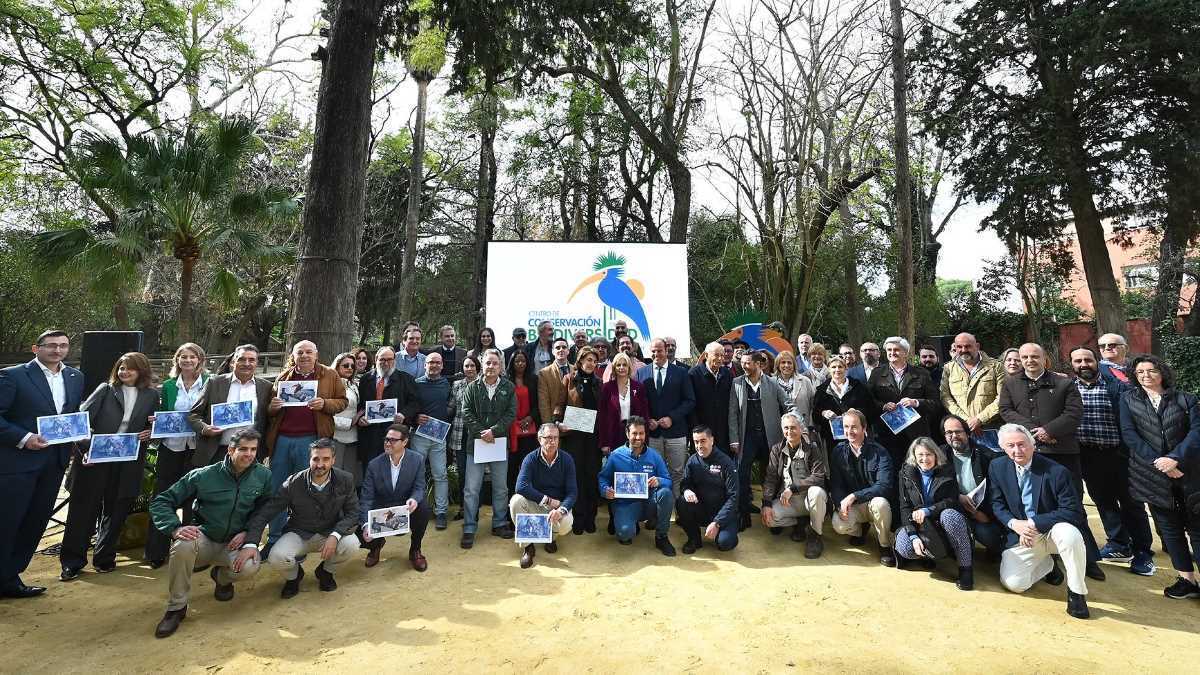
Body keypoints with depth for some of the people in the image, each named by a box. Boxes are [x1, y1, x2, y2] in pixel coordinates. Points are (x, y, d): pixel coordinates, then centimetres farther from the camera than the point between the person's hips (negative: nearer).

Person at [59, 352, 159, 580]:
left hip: (128, 464, 2)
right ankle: (72, 562, 18)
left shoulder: (151, 395, 7)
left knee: (116, 510, 11)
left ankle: (104, 558, 24)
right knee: (83, 509, 5)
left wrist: (149, 433, -7)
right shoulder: (106, 389, 3)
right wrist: (85, 449, -14)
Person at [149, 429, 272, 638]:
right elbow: (160, 502, -6)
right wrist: (175, 528, -23)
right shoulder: (203, 475, -10)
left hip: (234, 543, 0)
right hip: (203, 539, 0)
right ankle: (176, 607, -11)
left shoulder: (263, 476, -6)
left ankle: (222, 577, 11)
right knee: (183, 545, -35)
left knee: (249, 566, -30)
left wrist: (247, 533, -13)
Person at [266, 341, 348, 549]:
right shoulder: (283, 377, 13)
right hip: (281, 439, 3)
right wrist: (273, 406, -4)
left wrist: (324, 404, -15)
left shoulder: (330, 375, 4)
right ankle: (274, 539, 25)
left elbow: (342, 401, 3)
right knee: (276, 490, 10)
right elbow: (269, 410, 19)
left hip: (310, 439, -3)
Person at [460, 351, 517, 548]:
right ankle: (469, 529, 12)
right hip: (476, 443, -1)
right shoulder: (472, 387, 3)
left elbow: (511, 414, -3)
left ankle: (499, 524, 27)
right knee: (471, 489, 1)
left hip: (500, 442, 1)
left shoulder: (508, 388, 3)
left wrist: (493, 431, -14)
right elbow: (466, 413, -3)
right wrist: (481, 433, -14)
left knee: (500, 487, 12)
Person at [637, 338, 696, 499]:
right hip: (651, 431, 1)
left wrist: (671, 418, -10)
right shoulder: (641, 372, 7)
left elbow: (690, 401, -1)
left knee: (677, 472, 5)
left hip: (675, 431, -1)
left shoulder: (681, 372, 3)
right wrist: (647, 420, -8)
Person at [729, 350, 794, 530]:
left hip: (770, 435, 0)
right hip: (747, 435, 0)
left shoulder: (772, 384, 1)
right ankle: (743, 512, 4)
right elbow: (732, 413, 0)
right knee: (742, 474, -6)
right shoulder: (736, 384, 1)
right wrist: (734, 439, -5)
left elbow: (788, 405, 5)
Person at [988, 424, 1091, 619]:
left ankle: (1076, 593, -13)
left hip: (1052, 531, -2)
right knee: (1013, 583, -15)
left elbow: (1072, 511, -17)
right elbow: (997, 504, 2)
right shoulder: (997, 467, -4)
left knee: (1069, 533, -38)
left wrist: (1034, 523, -23)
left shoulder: (1057, 471, -14)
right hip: (1020, 534, 2)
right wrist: (1014, 524, -16)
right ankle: (1047, 565, 19)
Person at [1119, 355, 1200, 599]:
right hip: (1151, 475, 0)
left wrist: (1175, 459, -16)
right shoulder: (1128, 399, 6)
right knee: (1169, 527, 6)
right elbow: (1129, 434, -2)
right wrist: (1158, 462, -11)